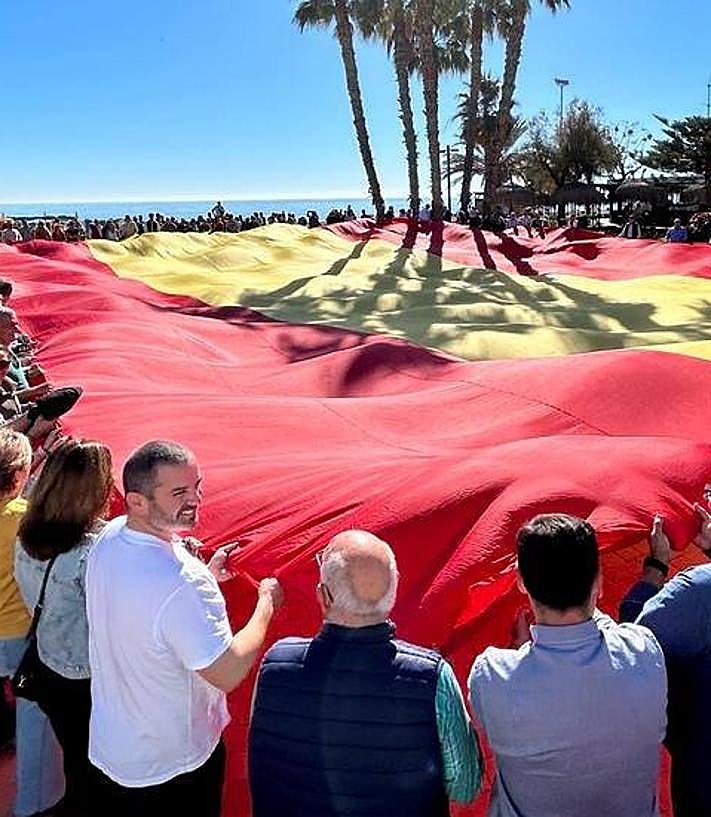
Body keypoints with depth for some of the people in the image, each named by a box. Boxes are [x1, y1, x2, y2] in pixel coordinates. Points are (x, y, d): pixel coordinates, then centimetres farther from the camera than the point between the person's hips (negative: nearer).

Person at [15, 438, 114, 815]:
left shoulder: (26, 540, -8)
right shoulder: (93, 553, -30)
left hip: (48, 675, 6)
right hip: (88, 685, -6)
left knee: (74, 763, 27)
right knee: (92, 773, 16)